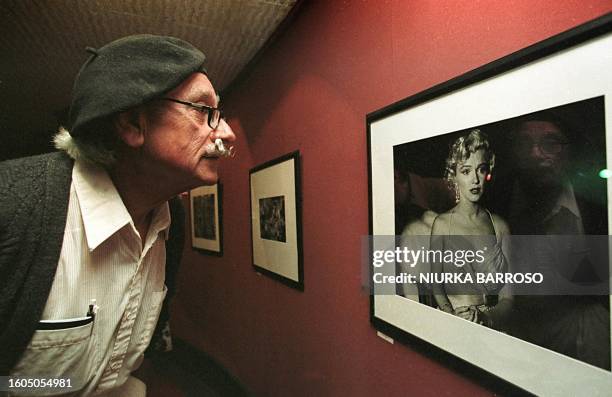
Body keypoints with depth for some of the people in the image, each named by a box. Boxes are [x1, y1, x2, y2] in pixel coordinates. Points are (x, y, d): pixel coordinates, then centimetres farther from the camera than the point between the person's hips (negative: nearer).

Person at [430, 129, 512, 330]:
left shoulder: (500, 226, 3)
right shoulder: (442, 223, -1)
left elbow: (508, 293, 2)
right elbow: (436, 283, 0)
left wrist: (489, 317, -14)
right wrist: (452, 316, -15)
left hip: (491, 323, 2)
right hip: (451, 322, -1)